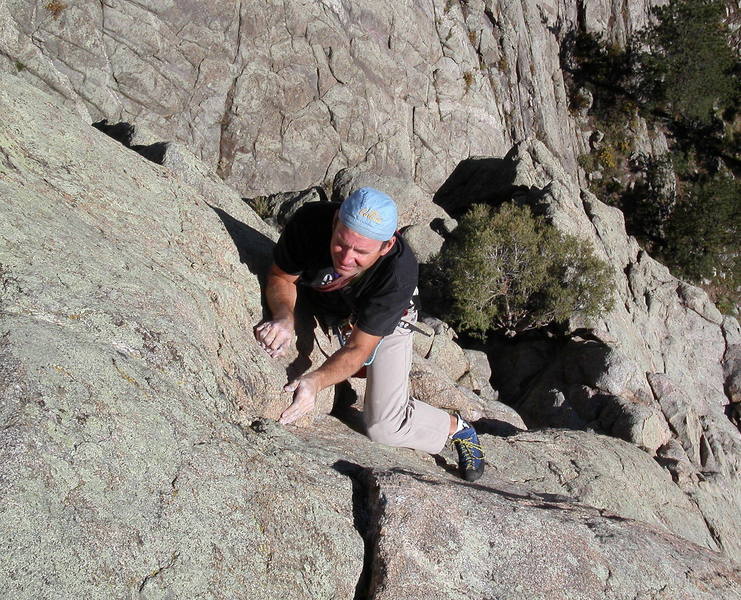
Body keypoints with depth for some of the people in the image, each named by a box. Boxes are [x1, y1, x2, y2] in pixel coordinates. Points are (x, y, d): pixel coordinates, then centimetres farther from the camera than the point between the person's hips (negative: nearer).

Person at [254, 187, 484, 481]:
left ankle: (457, 427, 19)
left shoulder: (399, 273, -40)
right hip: (323, 309, 4)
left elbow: (358, 349, -33)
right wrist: (284, 317, -39)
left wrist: (315, 382, -50)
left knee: (386, 426, -11)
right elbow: (281, 278, -17)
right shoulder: (310, 220, -35)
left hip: (384, 324, -4)